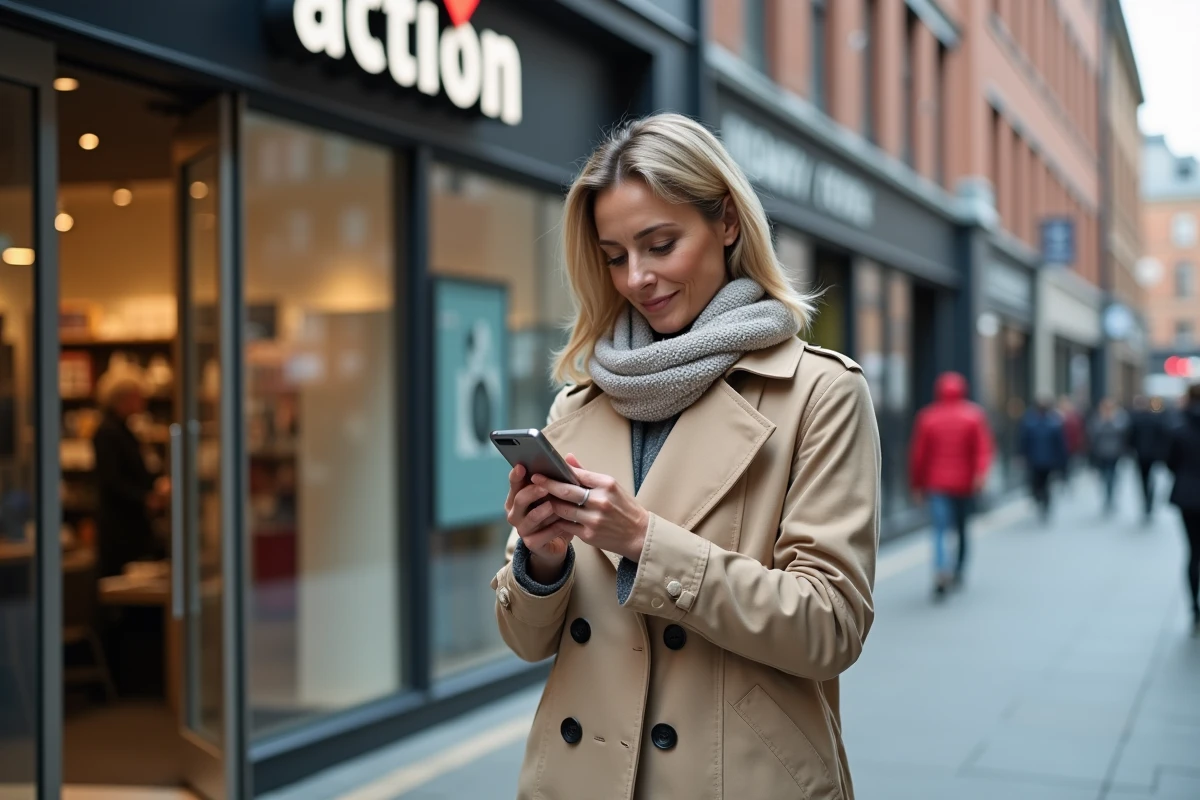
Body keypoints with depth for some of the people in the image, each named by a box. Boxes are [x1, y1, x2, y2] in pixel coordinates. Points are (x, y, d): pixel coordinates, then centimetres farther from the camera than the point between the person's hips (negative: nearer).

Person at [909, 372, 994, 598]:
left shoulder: (927, 417, 1)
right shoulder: (974, 416, 3)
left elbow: (918, 453, 2)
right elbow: (983, 449, -10)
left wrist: (917, 483, 9)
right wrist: (980, 474, -17)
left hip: (936, 484, -1)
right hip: (964, 484, 1)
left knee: (939, 529, -8)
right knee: (962, 529, 18)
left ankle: (941, 571, -30)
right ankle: (957, 573, 27)